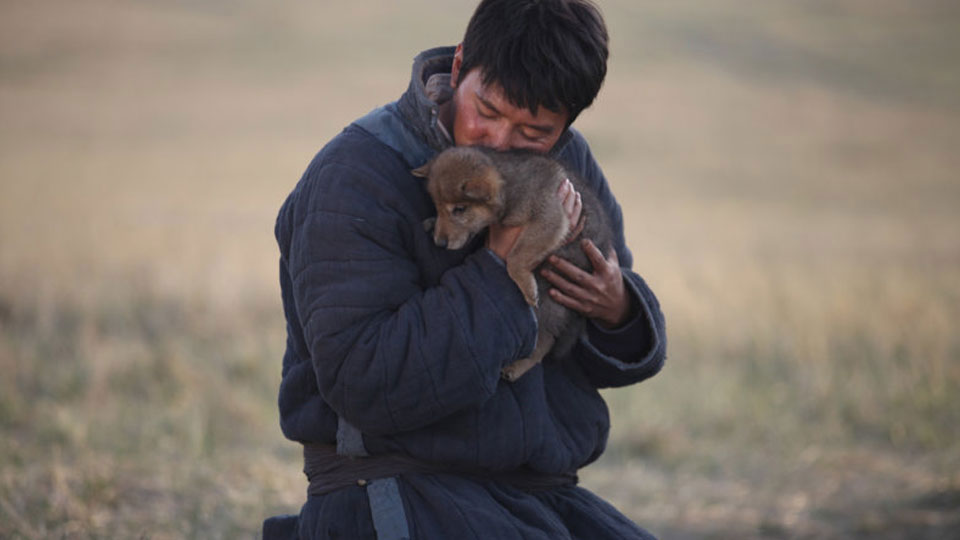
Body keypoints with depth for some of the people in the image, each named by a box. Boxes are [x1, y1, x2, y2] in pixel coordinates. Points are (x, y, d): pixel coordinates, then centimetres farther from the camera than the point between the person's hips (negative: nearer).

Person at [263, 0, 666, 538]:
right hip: (392, 488, -6)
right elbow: (364, 384, -21)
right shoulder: (358, 176, -11)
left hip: (542, 491, 6)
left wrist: (618, 312, -6)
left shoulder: (571, 166, 10)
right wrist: (499, 269, -21)